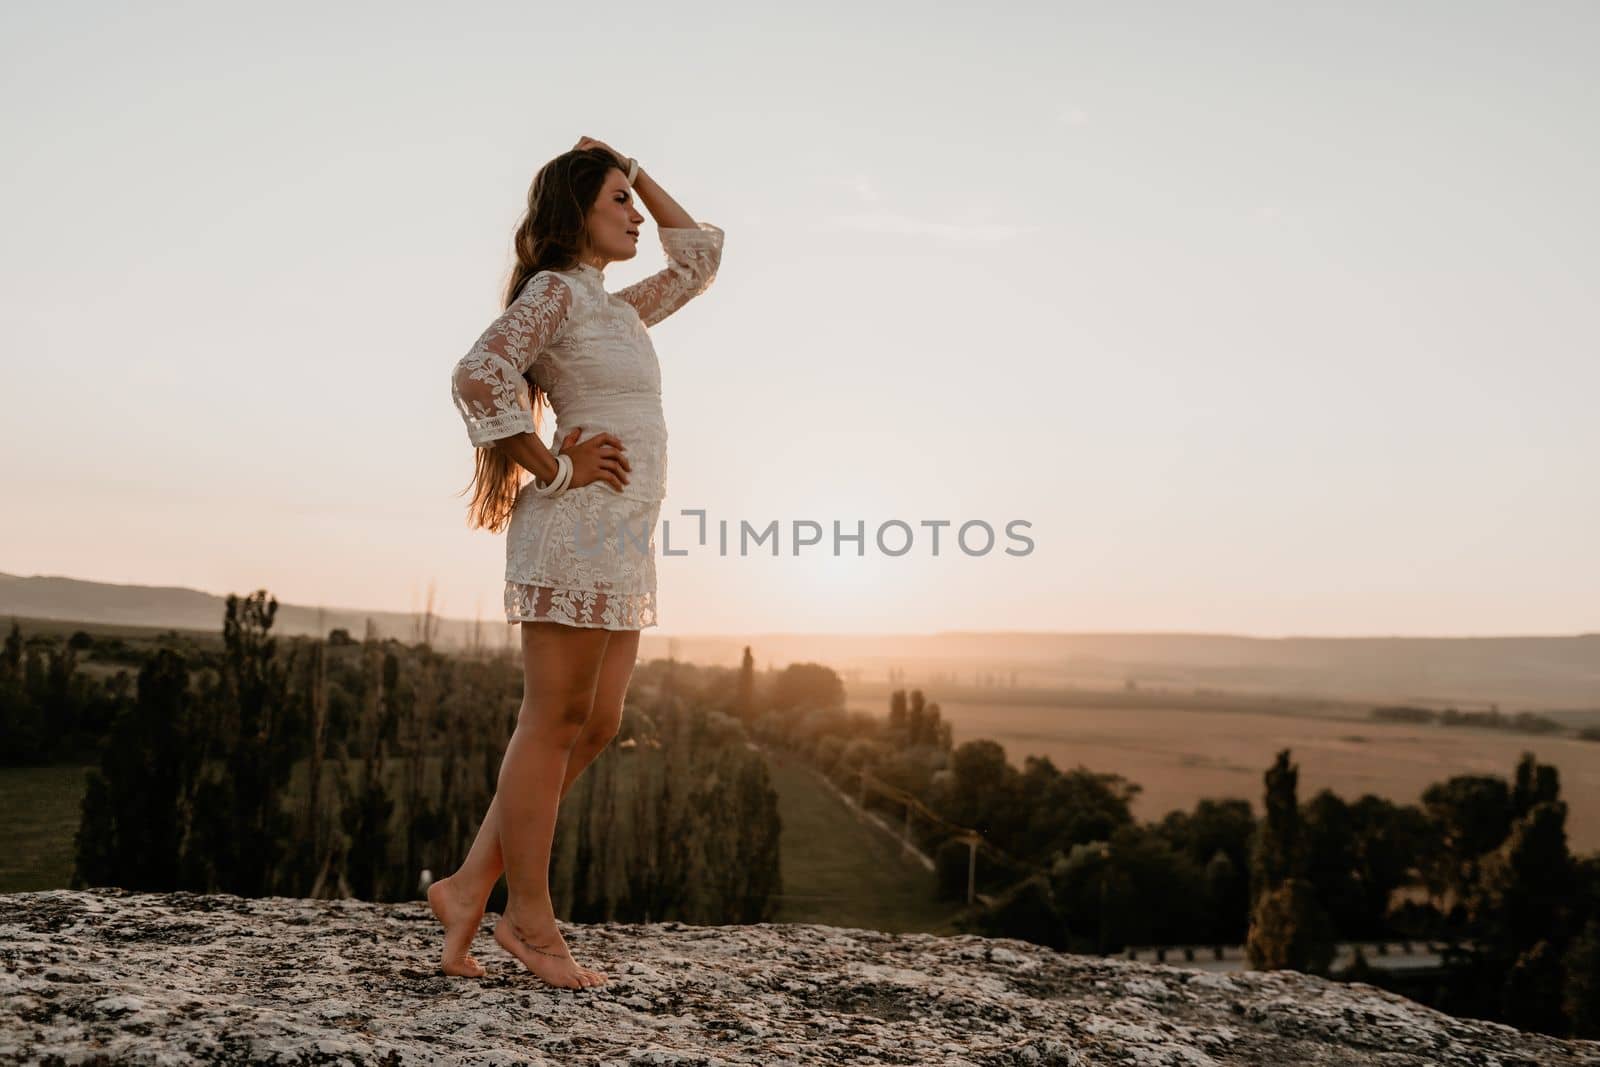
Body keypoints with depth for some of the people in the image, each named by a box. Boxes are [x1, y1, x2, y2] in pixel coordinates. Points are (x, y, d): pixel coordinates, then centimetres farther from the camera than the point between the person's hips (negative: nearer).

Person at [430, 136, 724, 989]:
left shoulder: (618, 308, 22)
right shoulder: (555, 290, -4)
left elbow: (701, 257, 33)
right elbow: (478, 376, -19)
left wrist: (638, 172, 27)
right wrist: (556, 467, -13)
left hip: (622, 541, 9)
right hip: (579, 532, -9)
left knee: (595, 727, 9)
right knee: (553, 723, -2)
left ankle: (470, 887, 16)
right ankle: (529, 919, 9)